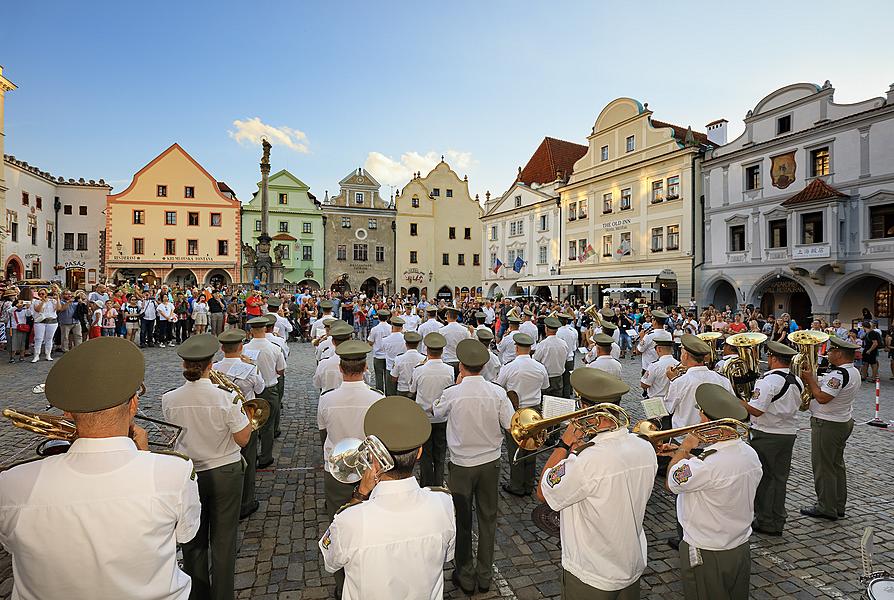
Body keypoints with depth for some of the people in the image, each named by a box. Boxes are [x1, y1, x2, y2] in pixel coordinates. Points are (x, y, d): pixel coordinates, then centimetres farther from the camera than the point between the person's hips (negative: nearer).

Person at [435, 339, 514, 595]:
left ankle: (465, 576, 31)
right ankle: (485, 576, 33)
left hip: (461, 466, -2)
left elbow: (437, 412, 3)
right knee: (488, 518, 18)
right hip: (490, 462, 2)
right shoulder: (498, 392, -14)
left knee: (462, 521, 15)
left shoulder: (452, 394, -19)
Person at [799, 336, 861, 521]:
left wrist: (810, 379, -16)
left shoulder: (839, 374, -25)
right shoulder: (854, 372, 8)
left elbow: (822, 398, -27)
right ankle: (838, 506, 30)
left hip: (828, 425, -10)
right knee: (837, 464, 19)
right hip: (844, 422, 10)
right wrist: (811, 378, 3)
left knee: (823, 467, 1)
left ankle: (826, 508, 11)